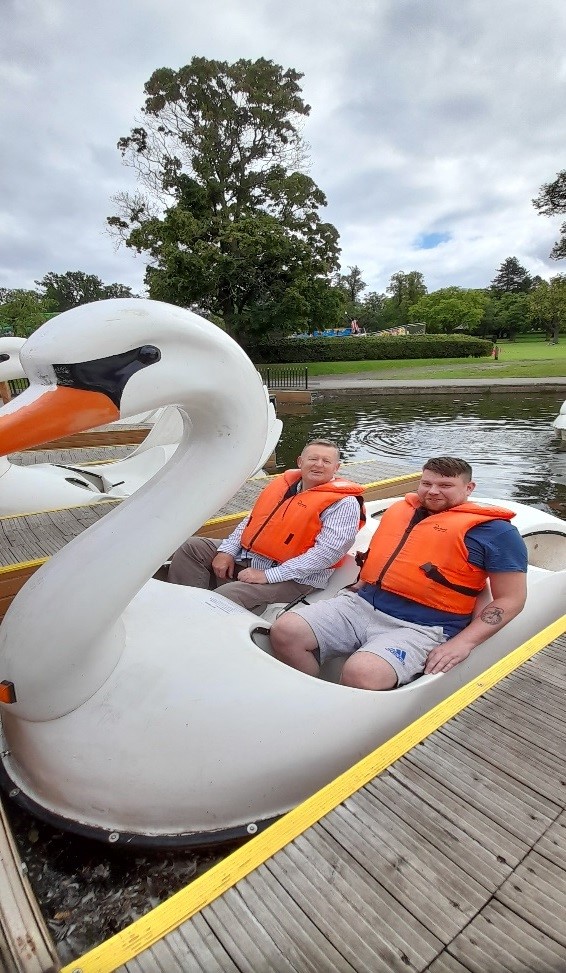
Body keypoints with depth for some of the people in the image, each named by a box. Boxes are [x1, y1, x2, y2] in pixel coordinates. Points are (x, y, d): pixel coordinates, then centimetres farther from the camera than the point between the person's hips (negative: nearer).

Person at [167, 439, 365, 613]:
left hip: (293, 577, -8)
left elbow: (328, 551, -23)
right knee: (191, 547, 2)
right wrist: (227, 551, 1)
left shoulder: (343, 503, -12)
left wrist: (268, 575, -25)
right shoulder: (283, 483, 9)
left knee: (225, 597, -30)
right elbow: (251, 520, 16)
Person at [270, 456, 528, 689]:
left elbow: (511, 598, -2)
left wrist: (463, 643, -13)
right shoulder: (399, 508, 17)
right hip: (361, 604, 6)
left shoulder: (493, 530, 0)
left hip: (421, 628, -6)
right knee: (284, 631, -12)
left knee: (360, 672, -35)